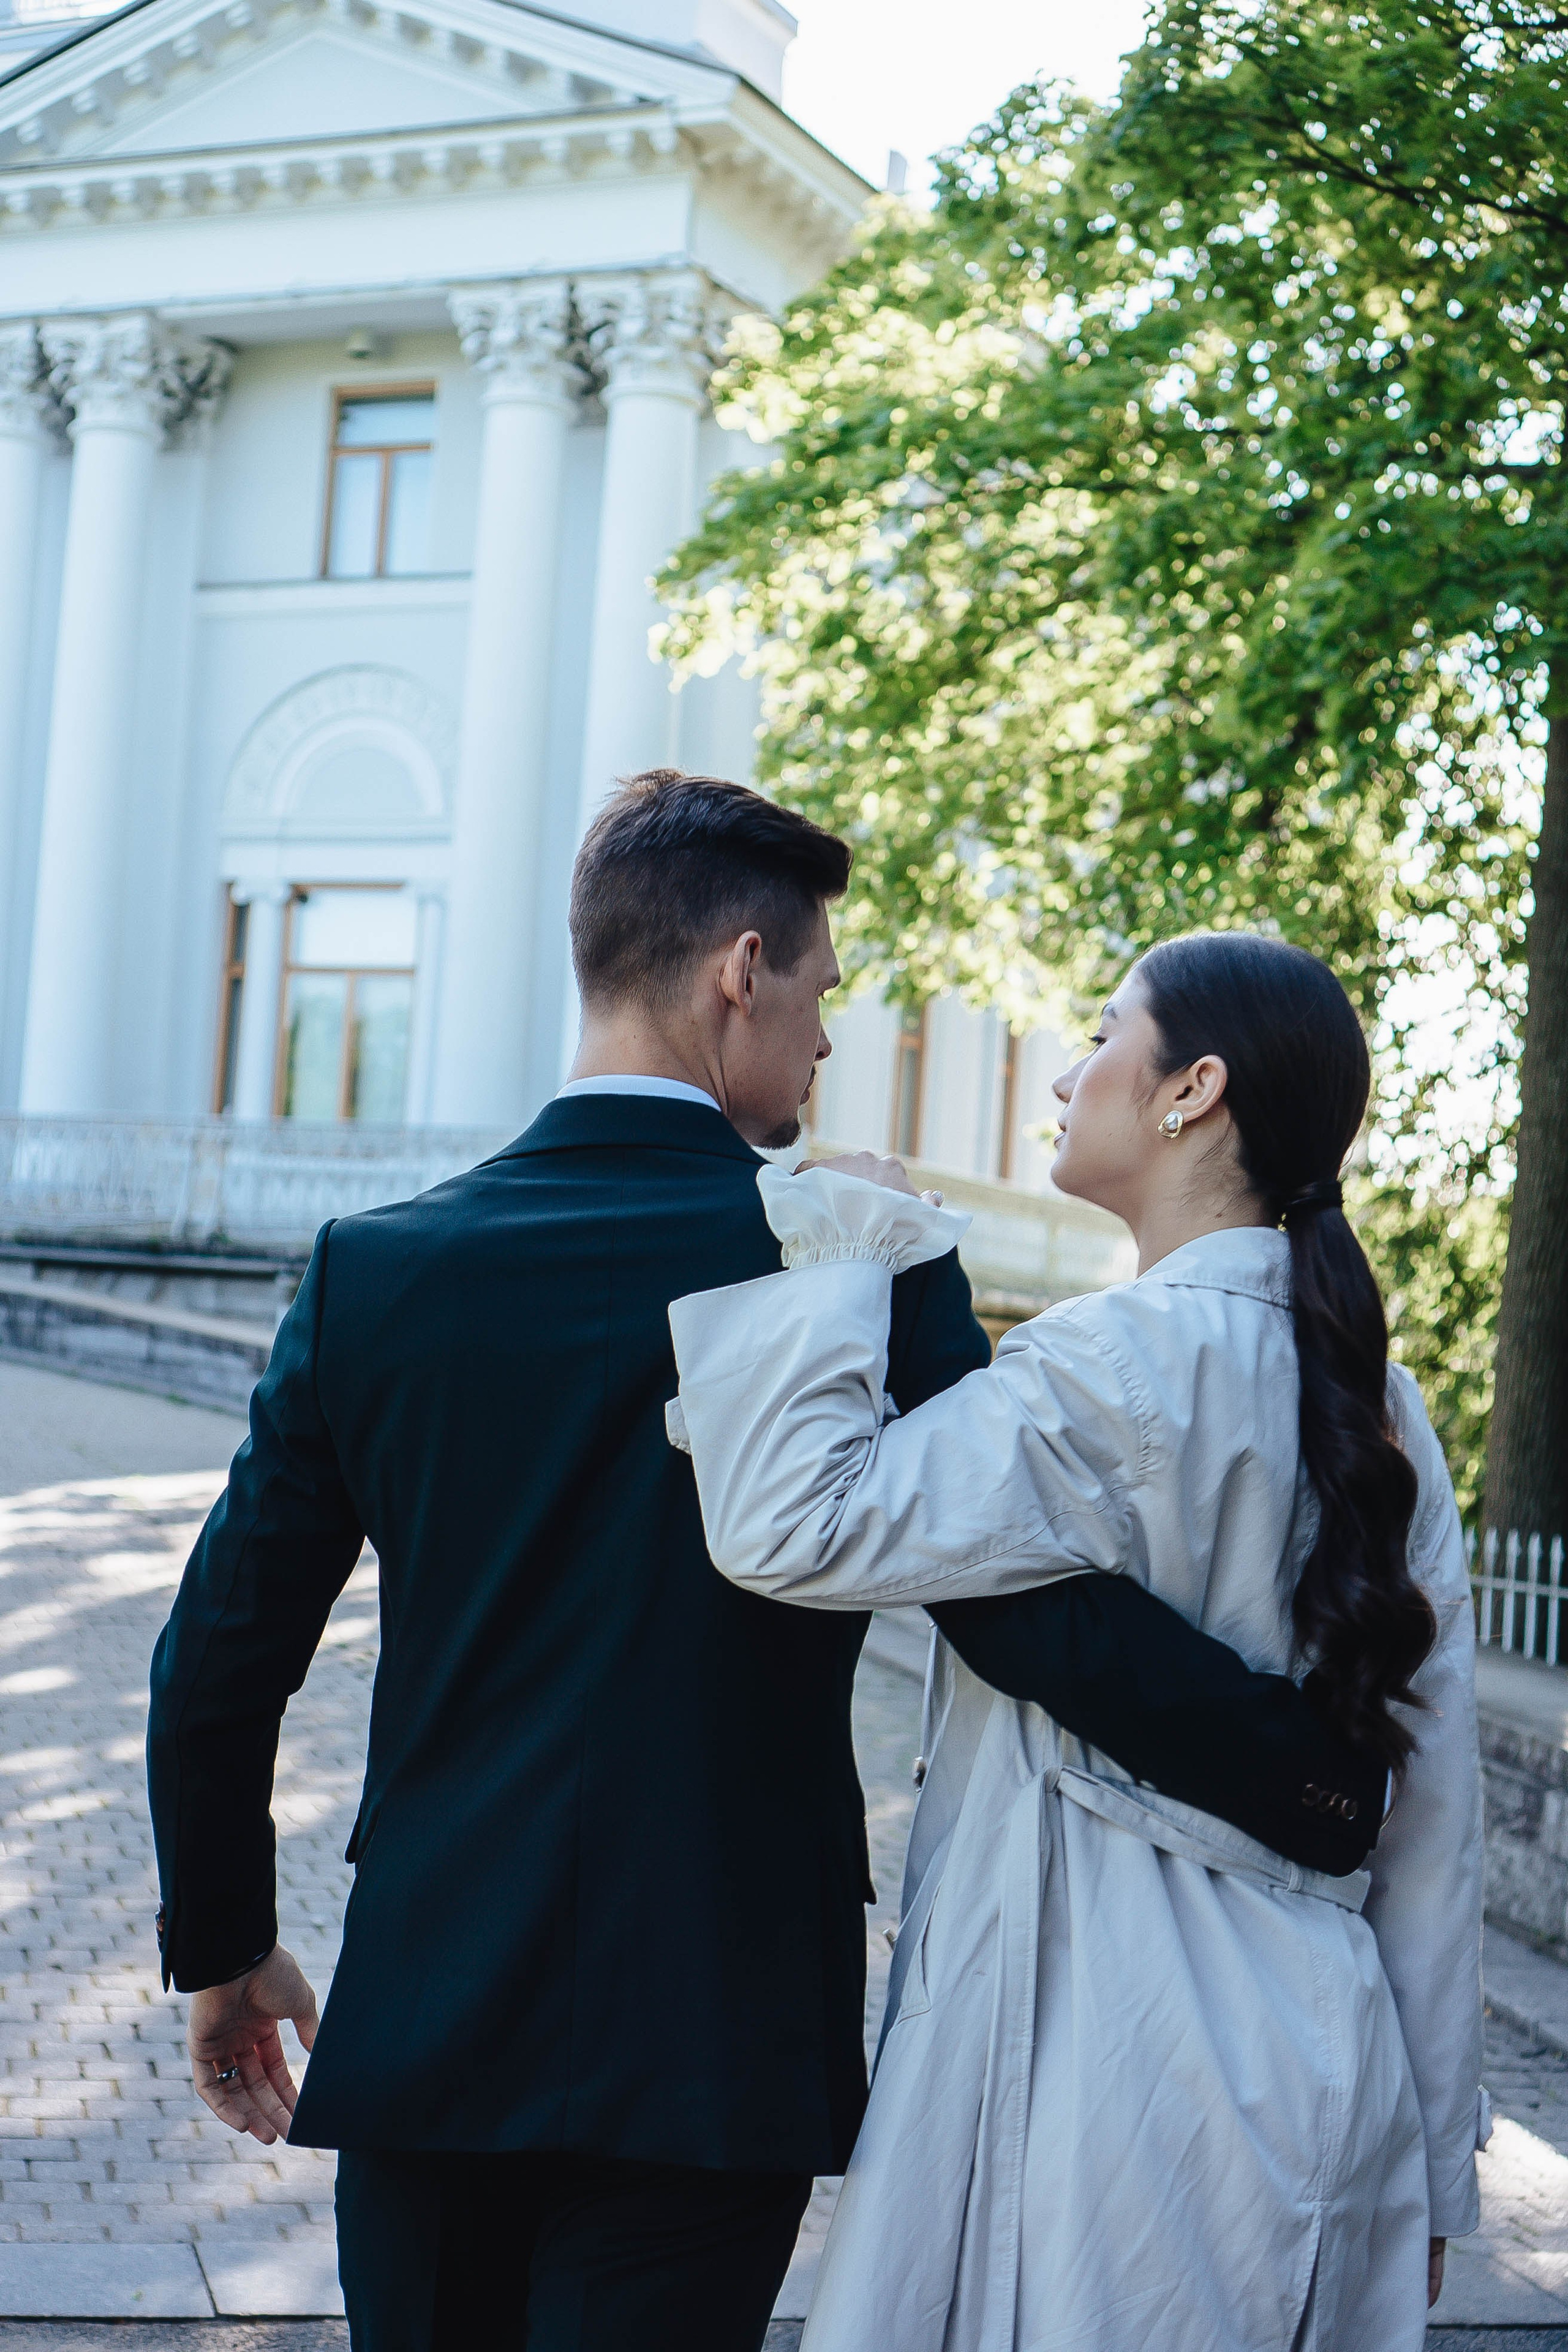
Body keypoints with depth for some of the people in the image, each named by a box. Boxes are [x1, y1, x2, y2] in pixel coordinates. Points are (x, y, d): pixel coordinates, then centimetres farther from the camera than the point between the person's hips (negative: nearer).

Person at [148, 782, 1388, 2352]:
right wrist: (1337, 1792, -8)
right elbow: (1028, 1607, -20)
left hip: (421, 2030, 4)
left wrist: (220, 1945, 18)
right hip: (707, 2048, -3)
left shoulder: (372, 1269, -1)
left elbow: (218, 1666, 3)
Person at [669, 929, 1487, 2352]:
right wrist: (1428, 2159, 16)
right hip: (1315, 2064, 8)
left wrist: (841, 1255, -9)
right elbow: (1433, 1812, 9)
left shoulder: (1128, 1364, -17)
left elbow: (791, 1528, -22)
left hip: (1109, 2055, -8)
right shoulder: (1374, 1397, 8)